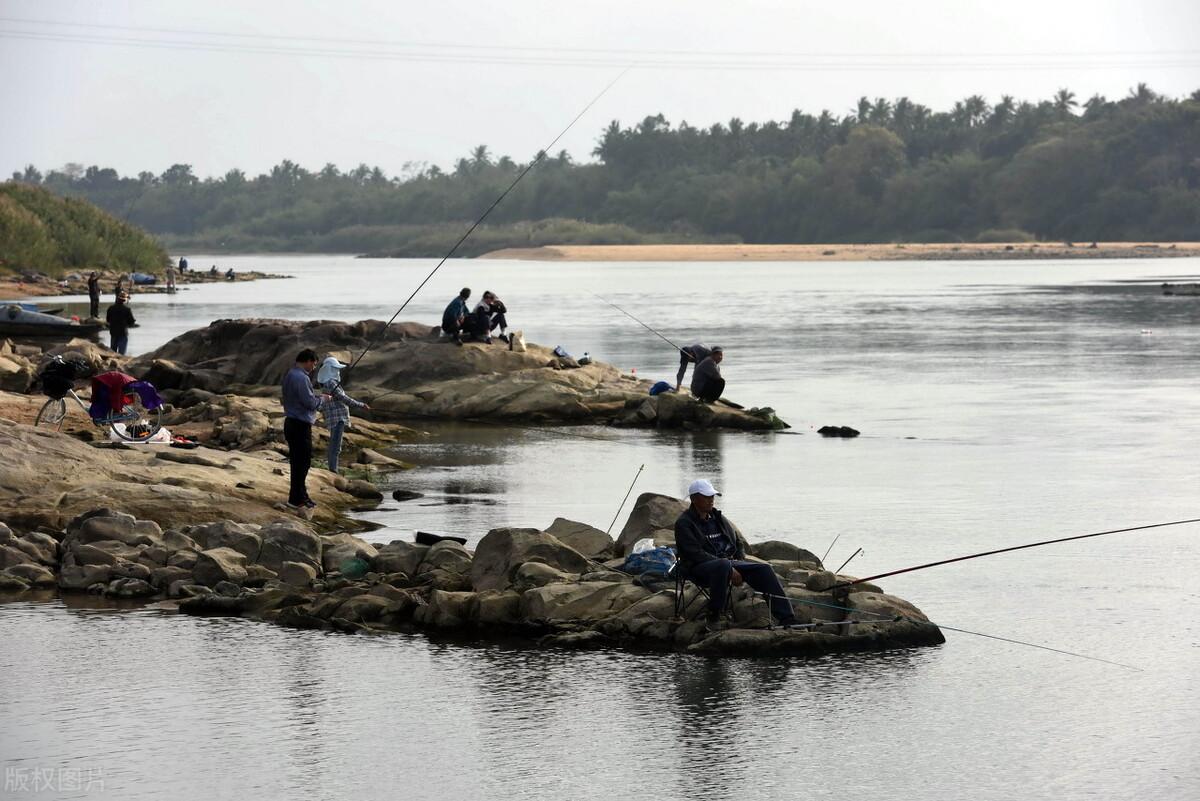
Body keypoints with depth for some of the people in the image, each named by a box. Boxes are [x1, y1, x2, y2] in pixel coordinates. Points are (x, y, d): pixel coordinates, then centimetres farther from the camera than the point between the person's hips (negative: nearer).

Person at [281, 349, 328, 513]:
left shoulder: (289, 375, 12)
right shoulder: (301, 378, -19)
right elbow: (310, 403, -19)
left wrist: (316, 396, 11)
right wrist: (322, 398, -1)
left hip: (291, 424, 10)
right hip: (301, 425, -10)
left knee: (297, 461, 16)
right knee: (302, 462, -5)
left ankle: (301, 496, 23)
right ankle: (296, 499, -3)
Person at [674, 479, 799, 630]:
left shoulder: (718, 518, 21)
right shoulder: (684, 524, -3)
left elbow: (737, 543, 28)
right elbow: (696, 554, -15)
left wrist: (740, 563, 4)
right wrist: (730, 571, -21)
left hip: (729, 562, 7)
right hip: (699, 569, -7)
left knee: (764, 569, -14)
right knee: (723, 565, -41)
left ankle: (787, 620, -20)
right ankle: (713, 618, -31)